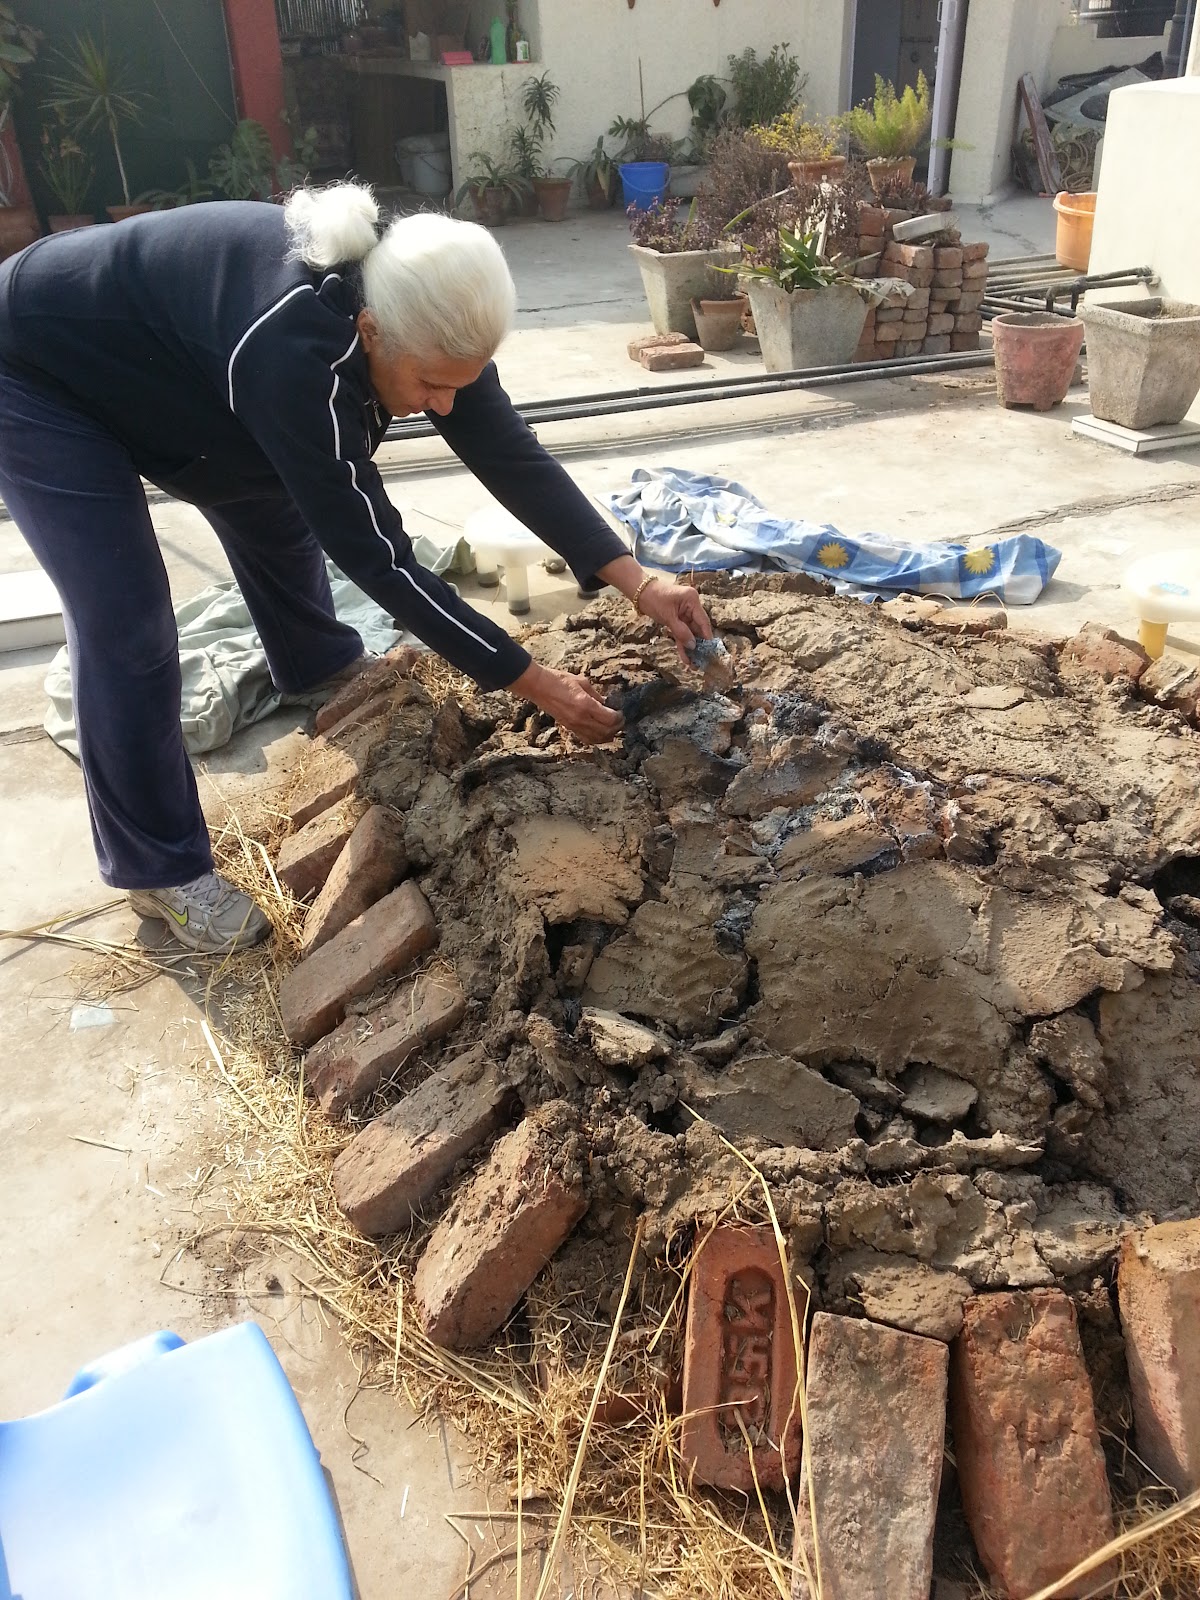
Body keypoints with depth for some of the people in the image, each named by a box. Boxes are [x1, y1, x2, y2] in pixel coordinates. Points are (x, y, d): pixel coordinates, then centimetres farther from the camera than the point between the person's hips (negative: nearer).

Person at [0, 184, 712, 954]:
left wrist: (634, 579, -21)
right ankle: (160, 867, 5)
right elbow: (376, 554, -37)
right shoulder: (291, 351, -42)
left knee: (279, 510, 18)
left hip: (155, 372, 8)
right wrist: (532, 683, -32)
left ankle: (327, 677, 47)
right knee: (127, 630, -12)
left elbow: (511, 454, -14)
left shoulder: (405, 307, -20)